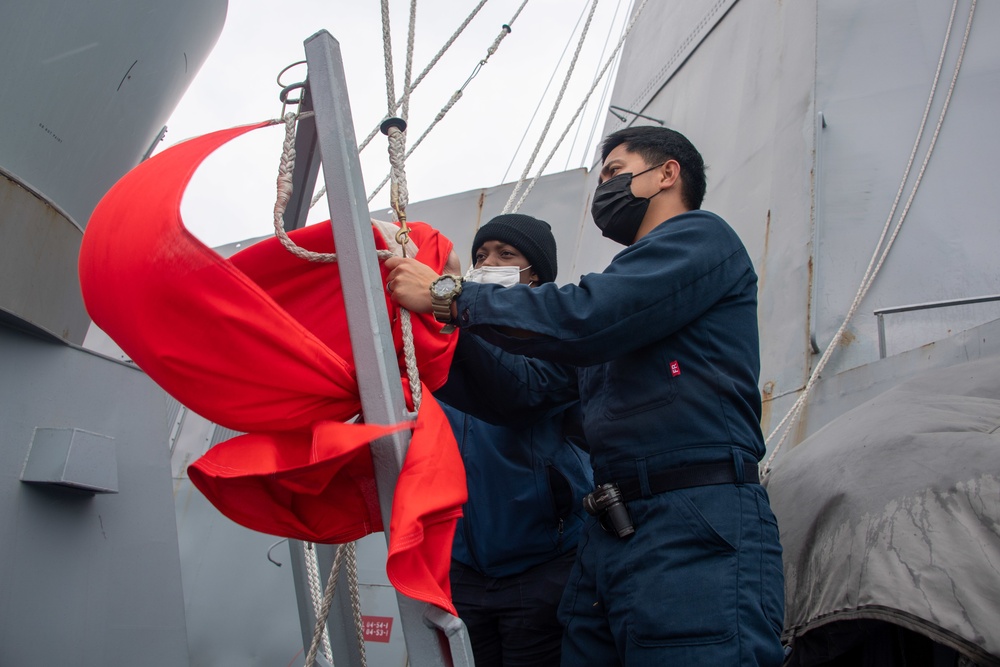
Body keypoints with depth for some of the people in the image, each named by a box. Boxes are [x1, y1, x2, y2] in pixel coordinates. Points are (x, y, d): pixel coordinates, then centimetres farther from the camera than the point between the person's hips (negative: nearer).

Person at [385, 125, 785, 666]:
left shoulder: (701, 236, 1)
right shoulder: (628, 287, 27)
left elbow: (581, 320, -16)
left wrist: (449, 296, -6)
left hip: (696, 526, -8)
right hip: (607, 536, 8)